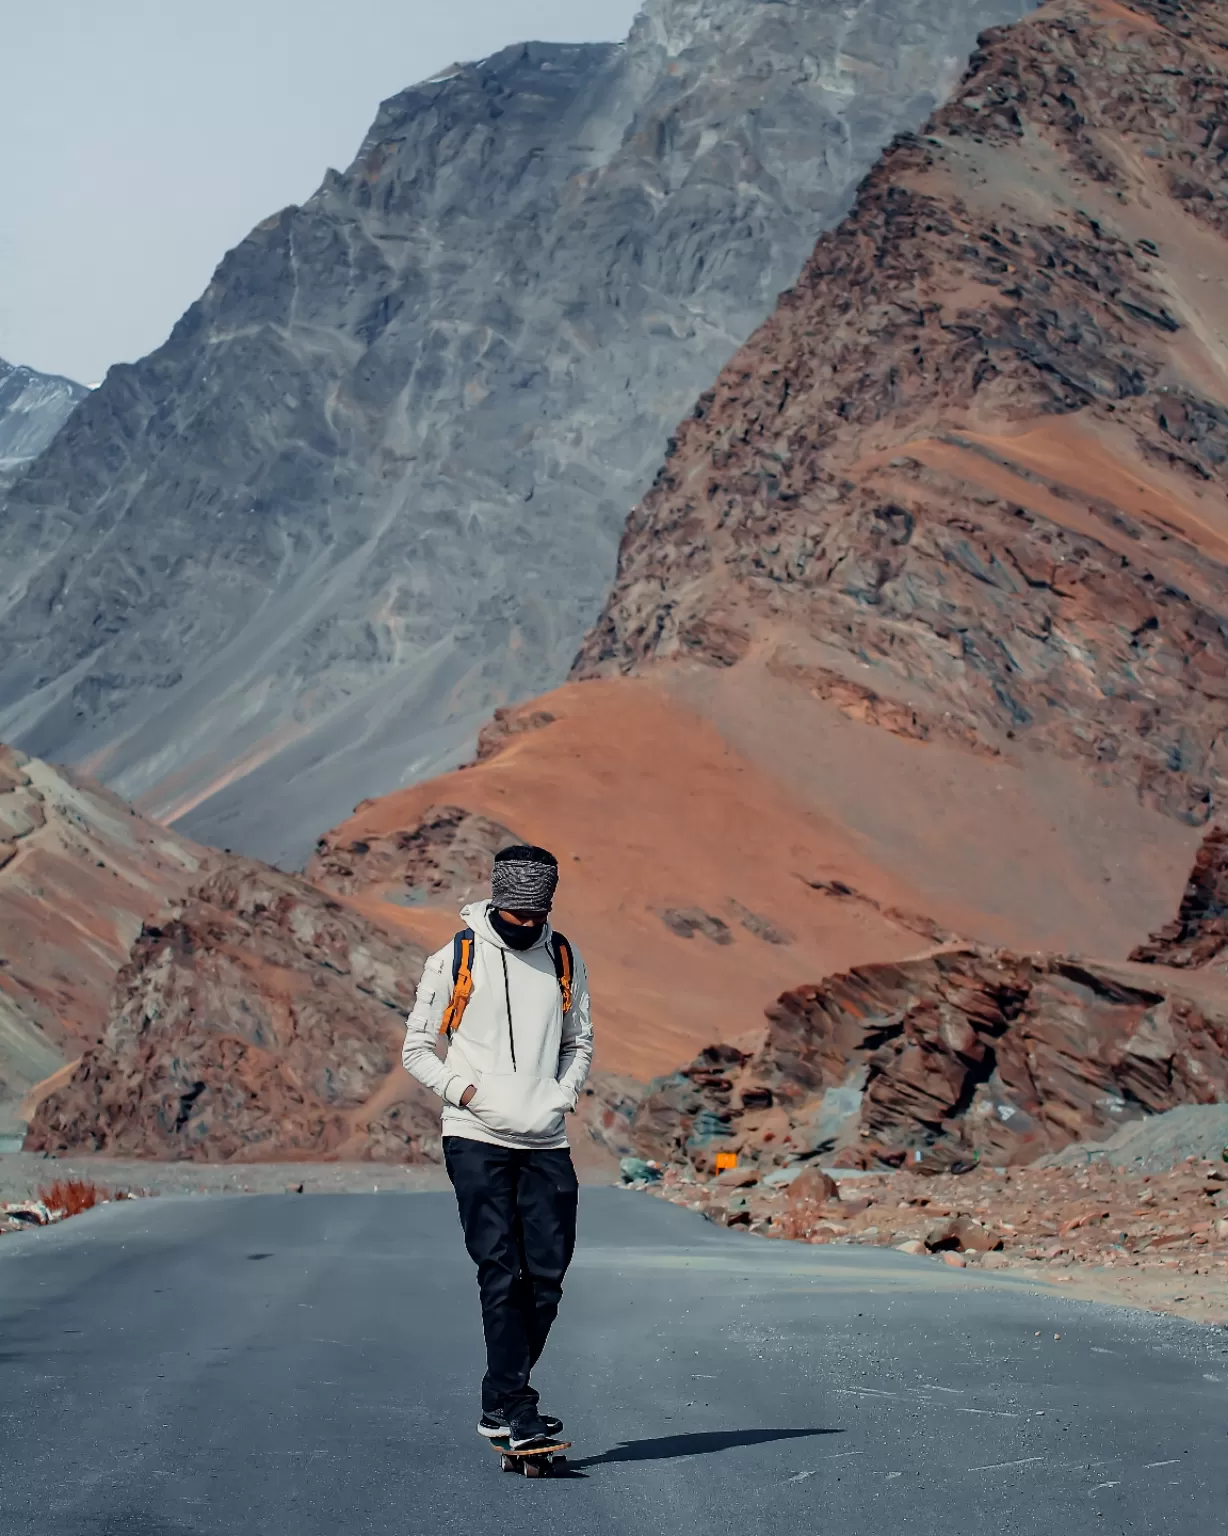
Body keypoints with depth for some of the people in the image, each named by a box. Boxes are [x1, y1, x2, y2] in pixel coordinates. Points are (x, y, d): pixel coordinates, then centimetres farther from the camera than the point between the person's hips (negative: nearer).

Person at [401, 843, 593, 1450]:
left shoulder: (564, 960, 10)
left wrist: (563, 1095, 4)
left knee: (547, 1274, 1)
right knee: (501, 1272, -10)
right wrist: (462, 1089, -10)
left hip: (545, 1143, 4)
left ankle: (499, 1403, 14)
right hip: (475, 1138, -4)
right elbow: (416, 1048, 5)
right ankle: (516, 1410, -9)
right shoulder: (454, 959, -1)